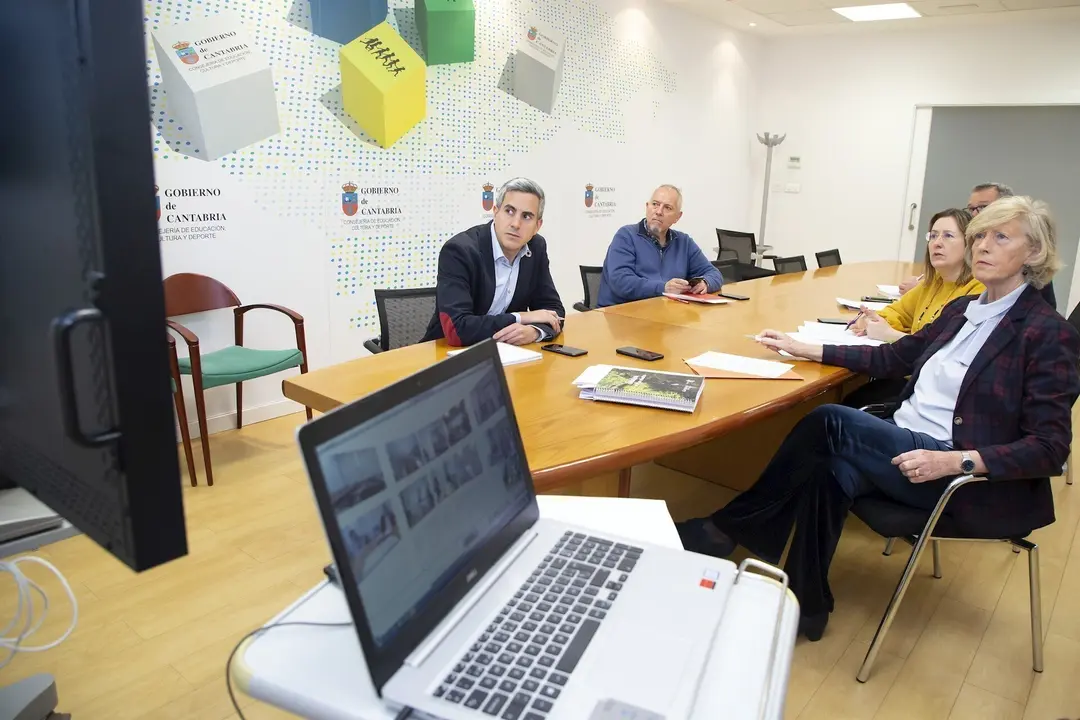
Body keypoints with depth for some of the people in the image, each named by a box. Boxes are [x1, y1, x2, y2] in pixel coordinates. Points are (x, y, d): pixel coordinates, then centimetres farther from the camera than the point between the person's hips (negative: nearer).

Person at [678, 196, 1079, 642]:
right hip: (903, 446, 6)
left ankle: (728, 529, -12)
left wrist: (956, 461, -27)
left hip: (966, 479, -6)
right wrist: (805, 350, 14)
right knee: (830, 471, -27)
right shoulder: (961, 310, 14)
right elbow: (894, 357, 20)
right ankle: (806, 606, -15)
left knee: (831, 422, -25)